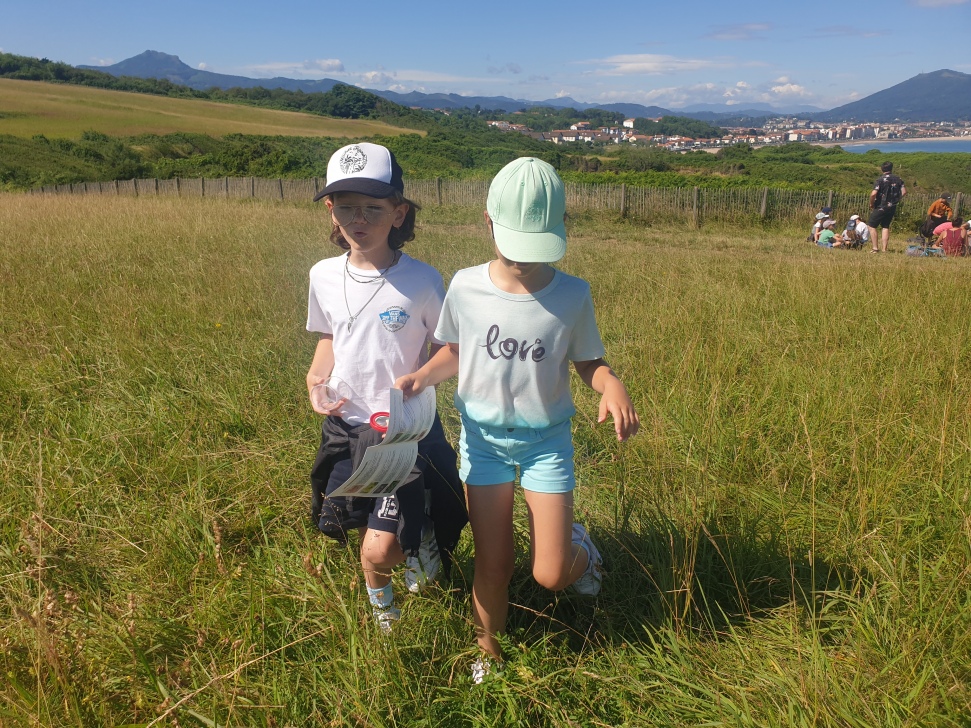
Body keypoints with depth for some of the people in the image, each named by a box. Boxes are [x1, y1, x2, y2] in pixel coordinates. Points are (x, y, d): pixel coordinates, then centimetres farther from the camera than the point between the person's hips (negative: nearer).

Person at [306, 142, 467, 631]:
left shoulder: (422, 281, -14)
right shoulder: (324, 276, -2)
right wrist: (315, 377, -5)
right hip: (344, 426, 4)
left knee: (379, 551, -11)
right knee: (365, 532, 17)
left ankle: (422, 532, 25)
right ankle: (380, 600, 51)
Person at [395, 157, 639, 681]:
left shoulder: (572, 295, -13)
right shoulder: (466, 287, -10)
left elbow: (587, 362, -1)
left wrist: (612, 385, -22)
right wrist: (422, 376, -13)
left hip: (546, 440, -1)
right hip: (483, 437, 1)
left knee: (551, 575, -3)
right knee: (492, 567, 9)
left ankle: (578, 546, 35)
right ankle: (489, 650, 37)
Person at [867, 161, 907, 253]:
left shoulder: (880, 180, -12)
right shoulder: (898, 179, 4)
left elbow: (873, 194, -23)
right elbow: (904, 191, 3)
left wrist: (871, 204, -8)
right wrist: (896, 200, 15)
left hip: (880, 207, -6)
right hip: (892, 207, 6)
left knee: (872, 226, 4)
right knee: (886, 227, 14)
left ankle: (875, 248, -3)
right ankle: (884, 249, 10)